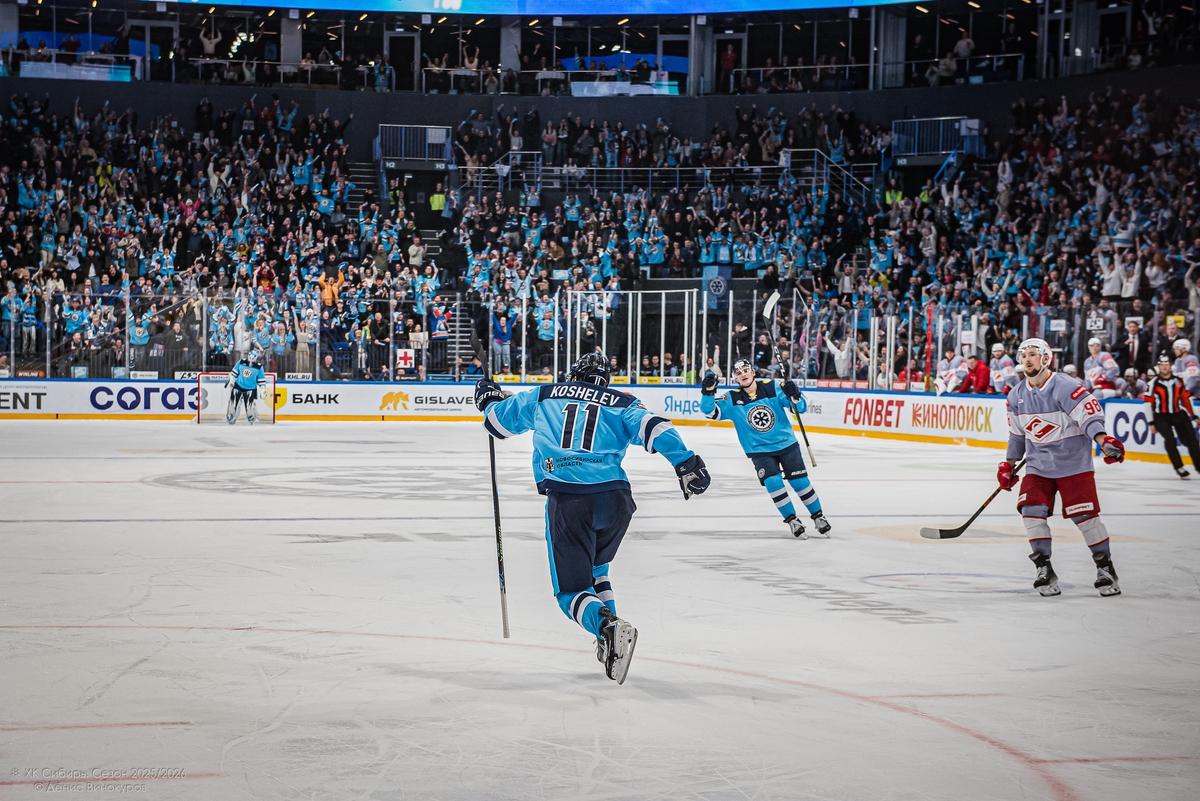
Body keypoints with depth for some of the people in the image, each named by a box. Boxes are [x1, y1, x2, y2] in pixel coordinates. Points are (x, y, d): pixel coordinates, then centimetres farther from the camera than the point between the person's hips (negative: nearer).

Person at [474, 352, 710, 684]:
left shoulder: (543, 396, 19)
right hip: (616, 499, 3)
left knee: (572, 590, 1)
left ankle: (608, 627, -30)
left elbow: (499, 420, 29)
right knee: (593, 566, 31)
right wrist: (685, 462, -8)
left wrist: (489, 400, 50)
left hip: (566, 500, -3)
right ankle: (611, 642, 22)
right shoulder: (620, 404, 18)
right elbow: (654, 427, 0)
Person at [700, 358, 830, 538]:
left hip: (786, 444, 0)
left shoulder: (773, 388, -11)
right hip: (759, 451, 0)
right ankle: (792, 521, 0)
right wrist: (707, 392, -34)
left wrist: (794, 396, -31)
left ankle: (818, 517, 20)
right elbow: (710, 411, -17)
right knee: (773, 483, -17)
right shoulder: (733, 400, -8)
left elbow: (801, 408, -9)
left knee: (800, 482, 0)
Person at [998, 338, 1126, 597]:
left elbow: (1090, 414, -22)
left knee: (1085, 515, -6)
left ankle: (1105, 566, 11)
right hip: (1038, 464, 5)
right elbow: (1017, 433, 18)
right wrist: (1009, 464, 18)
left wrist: (1103, 440, -38)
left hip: (1073, 462, -5)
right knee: (1031, 510, -11)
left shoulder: (1065, 386, -16)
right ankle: (1044, 569, -2)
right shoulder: (1016, 396, 6)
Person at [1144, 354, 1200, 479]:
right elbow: (1148, 402, -5)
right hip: (1161, 417, -3)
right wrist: (1151, 423, -7)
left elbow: (1187, 398, 12)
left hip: (1178, 414, 3)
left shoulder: (1178, 380, 5)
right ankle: (1179, 468, -13)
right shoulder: (1154, 383, -6)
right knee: (1170, 439, -21)